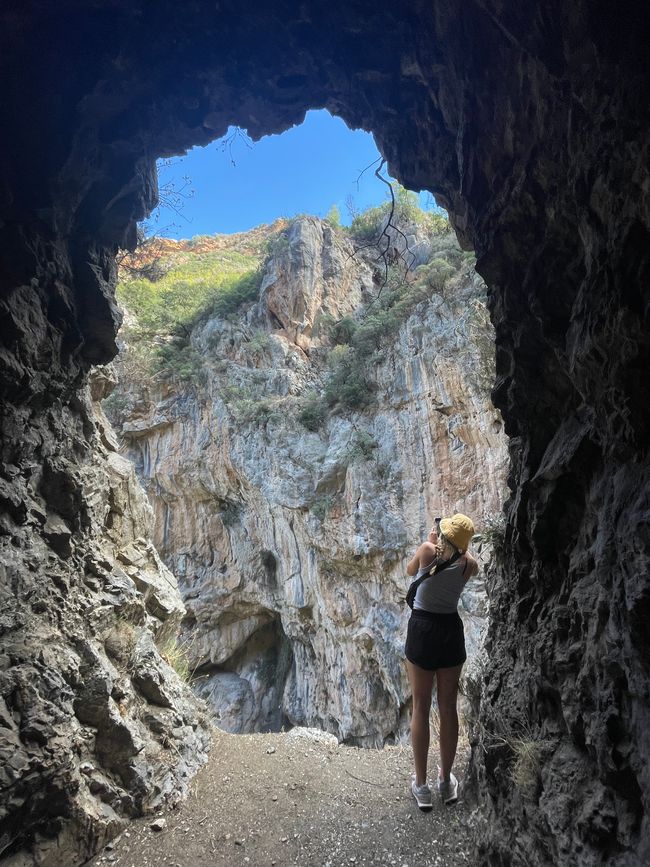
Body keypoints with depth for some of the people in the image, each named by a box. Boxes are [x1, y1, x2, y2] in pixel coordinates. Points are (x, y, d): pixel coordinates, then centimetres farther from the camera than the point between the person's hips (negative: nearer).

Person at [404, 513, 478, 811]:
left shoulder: (427, 550, -12)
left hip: (422, 629, -2)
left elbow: (410, 570, 8)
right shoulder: (469, 564, -6)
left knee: (420, 709, 8)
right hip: (452, 631, 2)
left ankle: (421, 785, 18)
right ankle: (446, 781, 28)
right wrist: (454, 547, 16)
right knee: (448, 708, 15)